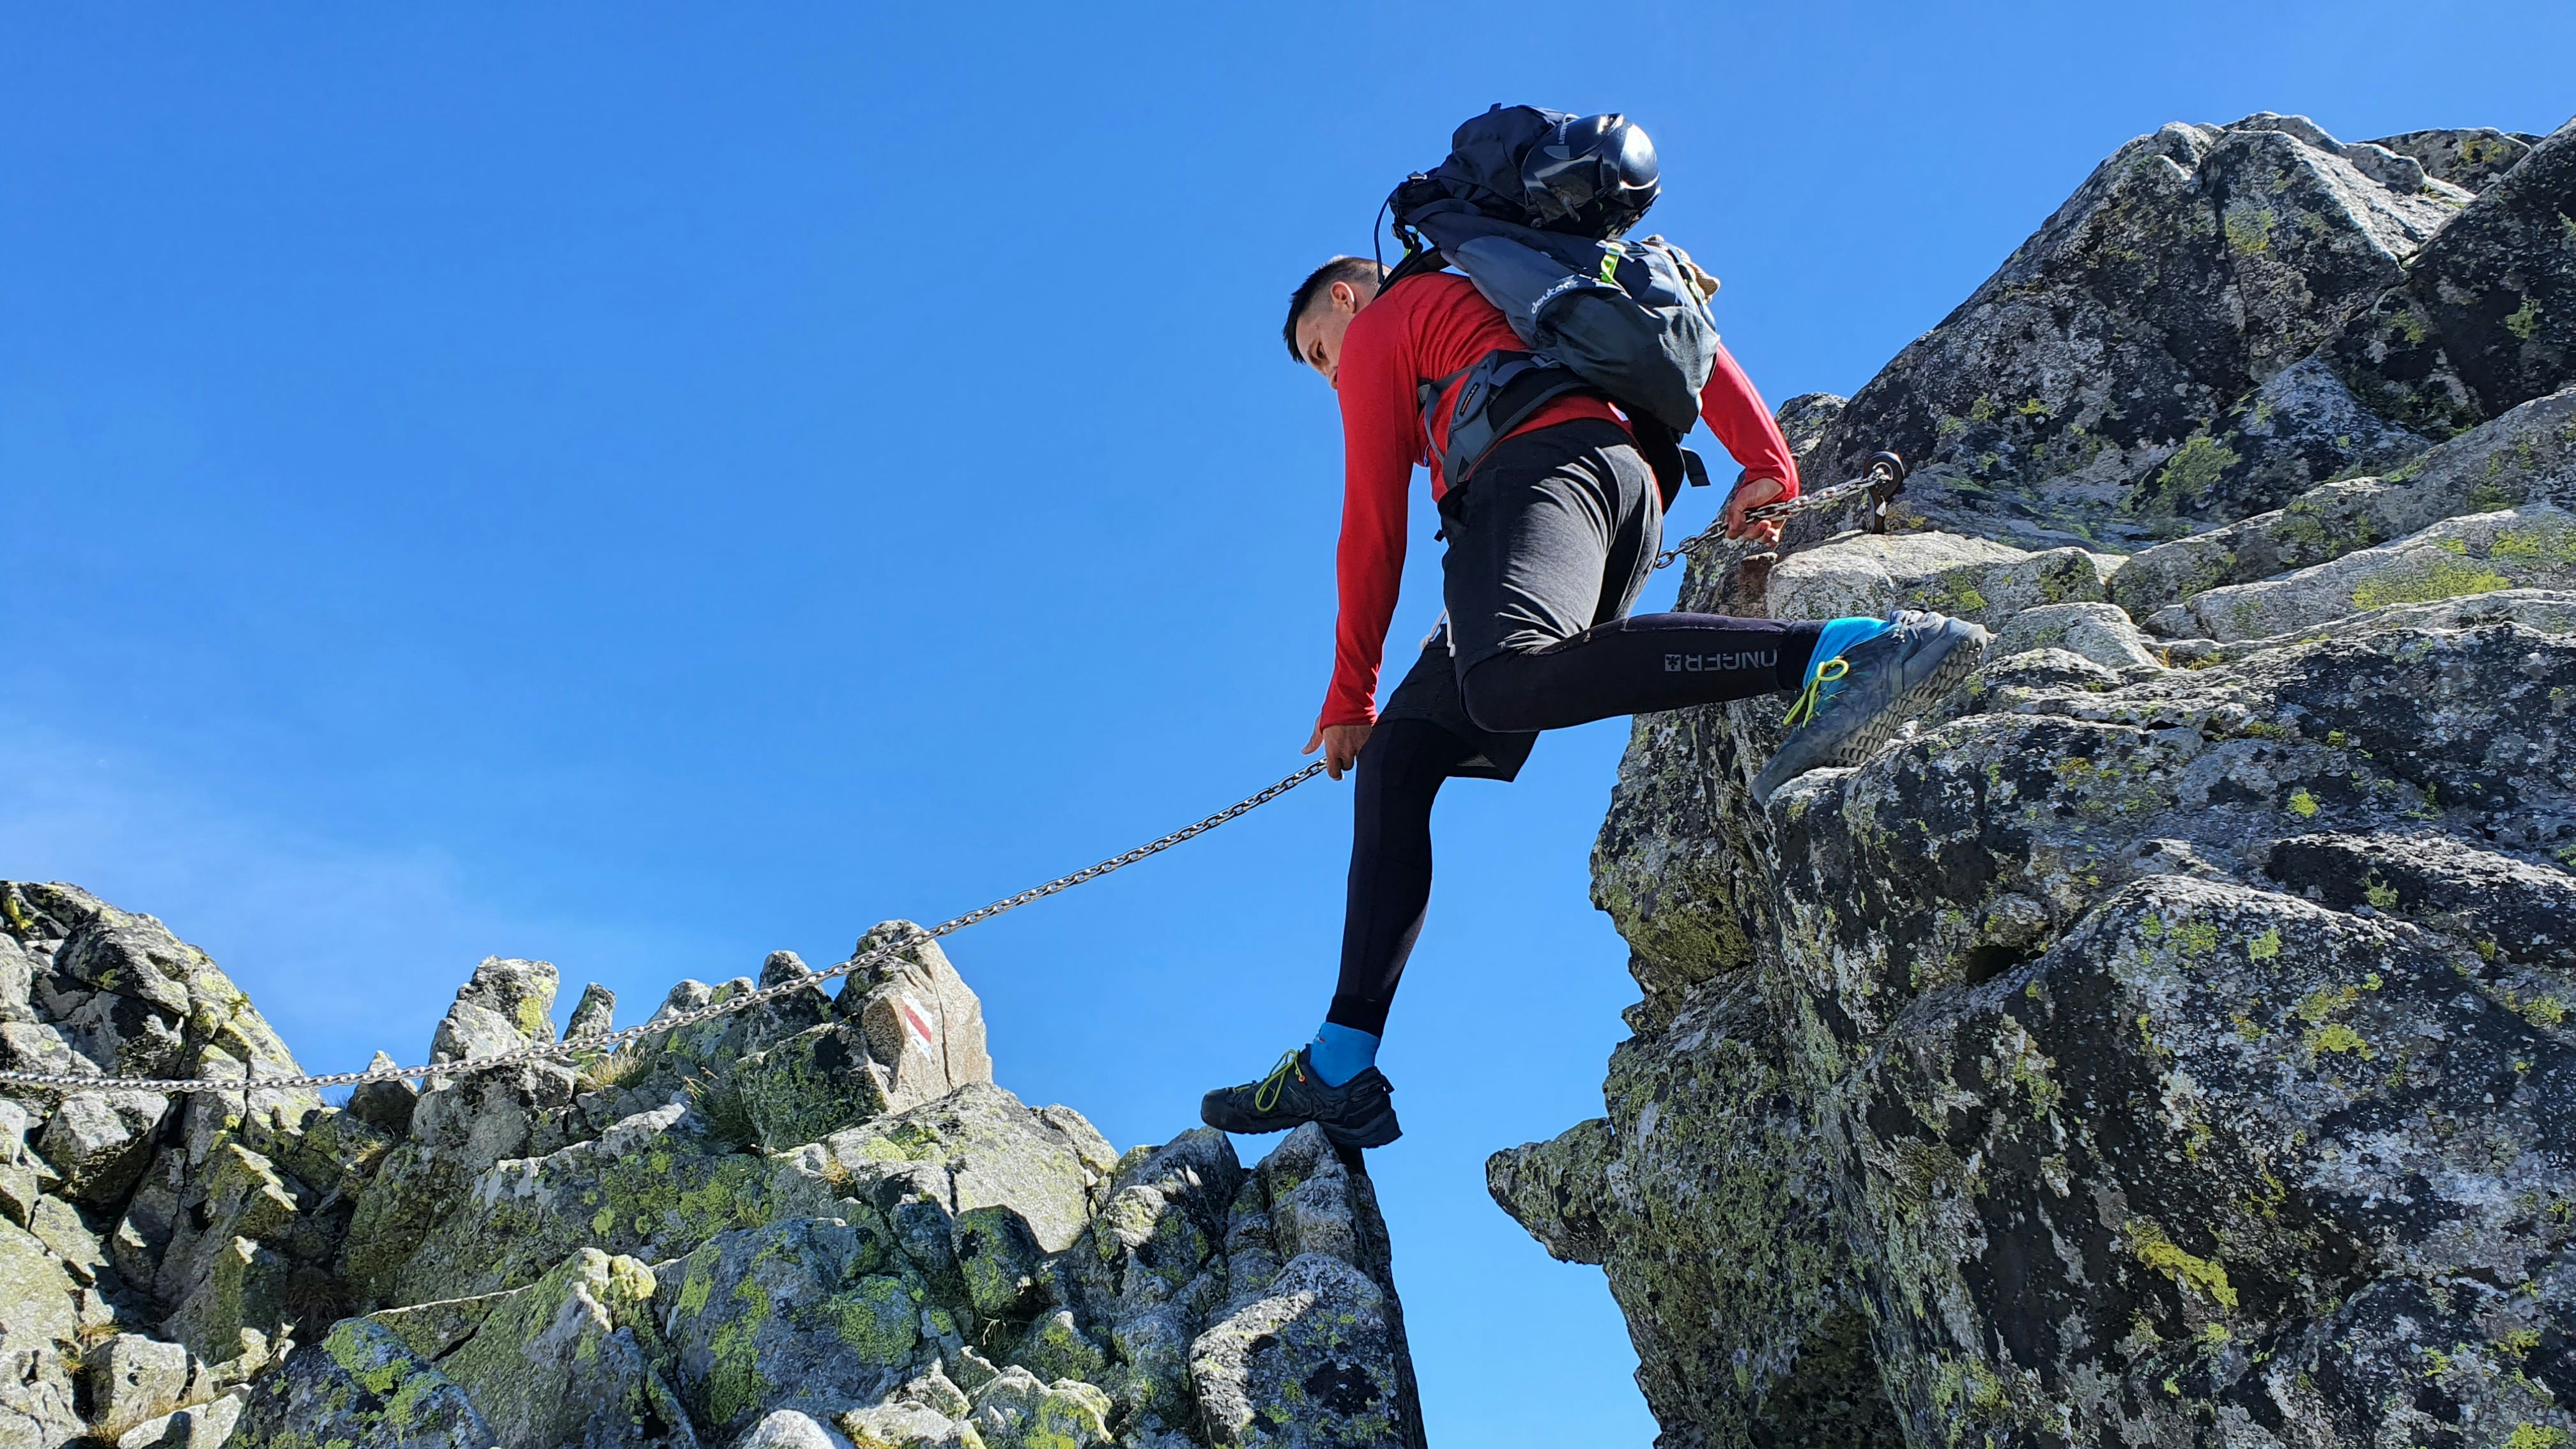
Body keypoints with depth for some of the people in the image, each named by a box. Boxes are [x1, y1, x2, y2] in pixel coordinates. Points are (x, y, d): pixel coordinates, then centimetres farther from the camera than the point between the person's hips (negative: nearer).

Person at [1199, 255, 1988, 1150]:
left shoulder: (1381, 324, 20)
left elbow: (1374, 524, 11)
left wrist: (1350, 696, 16)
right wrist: (1767, 463, 16)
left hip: (1543, 466, -8)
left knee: (1507, 680, -40)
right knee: (1396, 756, 5)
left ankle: (1843, 652, -49)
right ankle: (1341, 1067, -2)